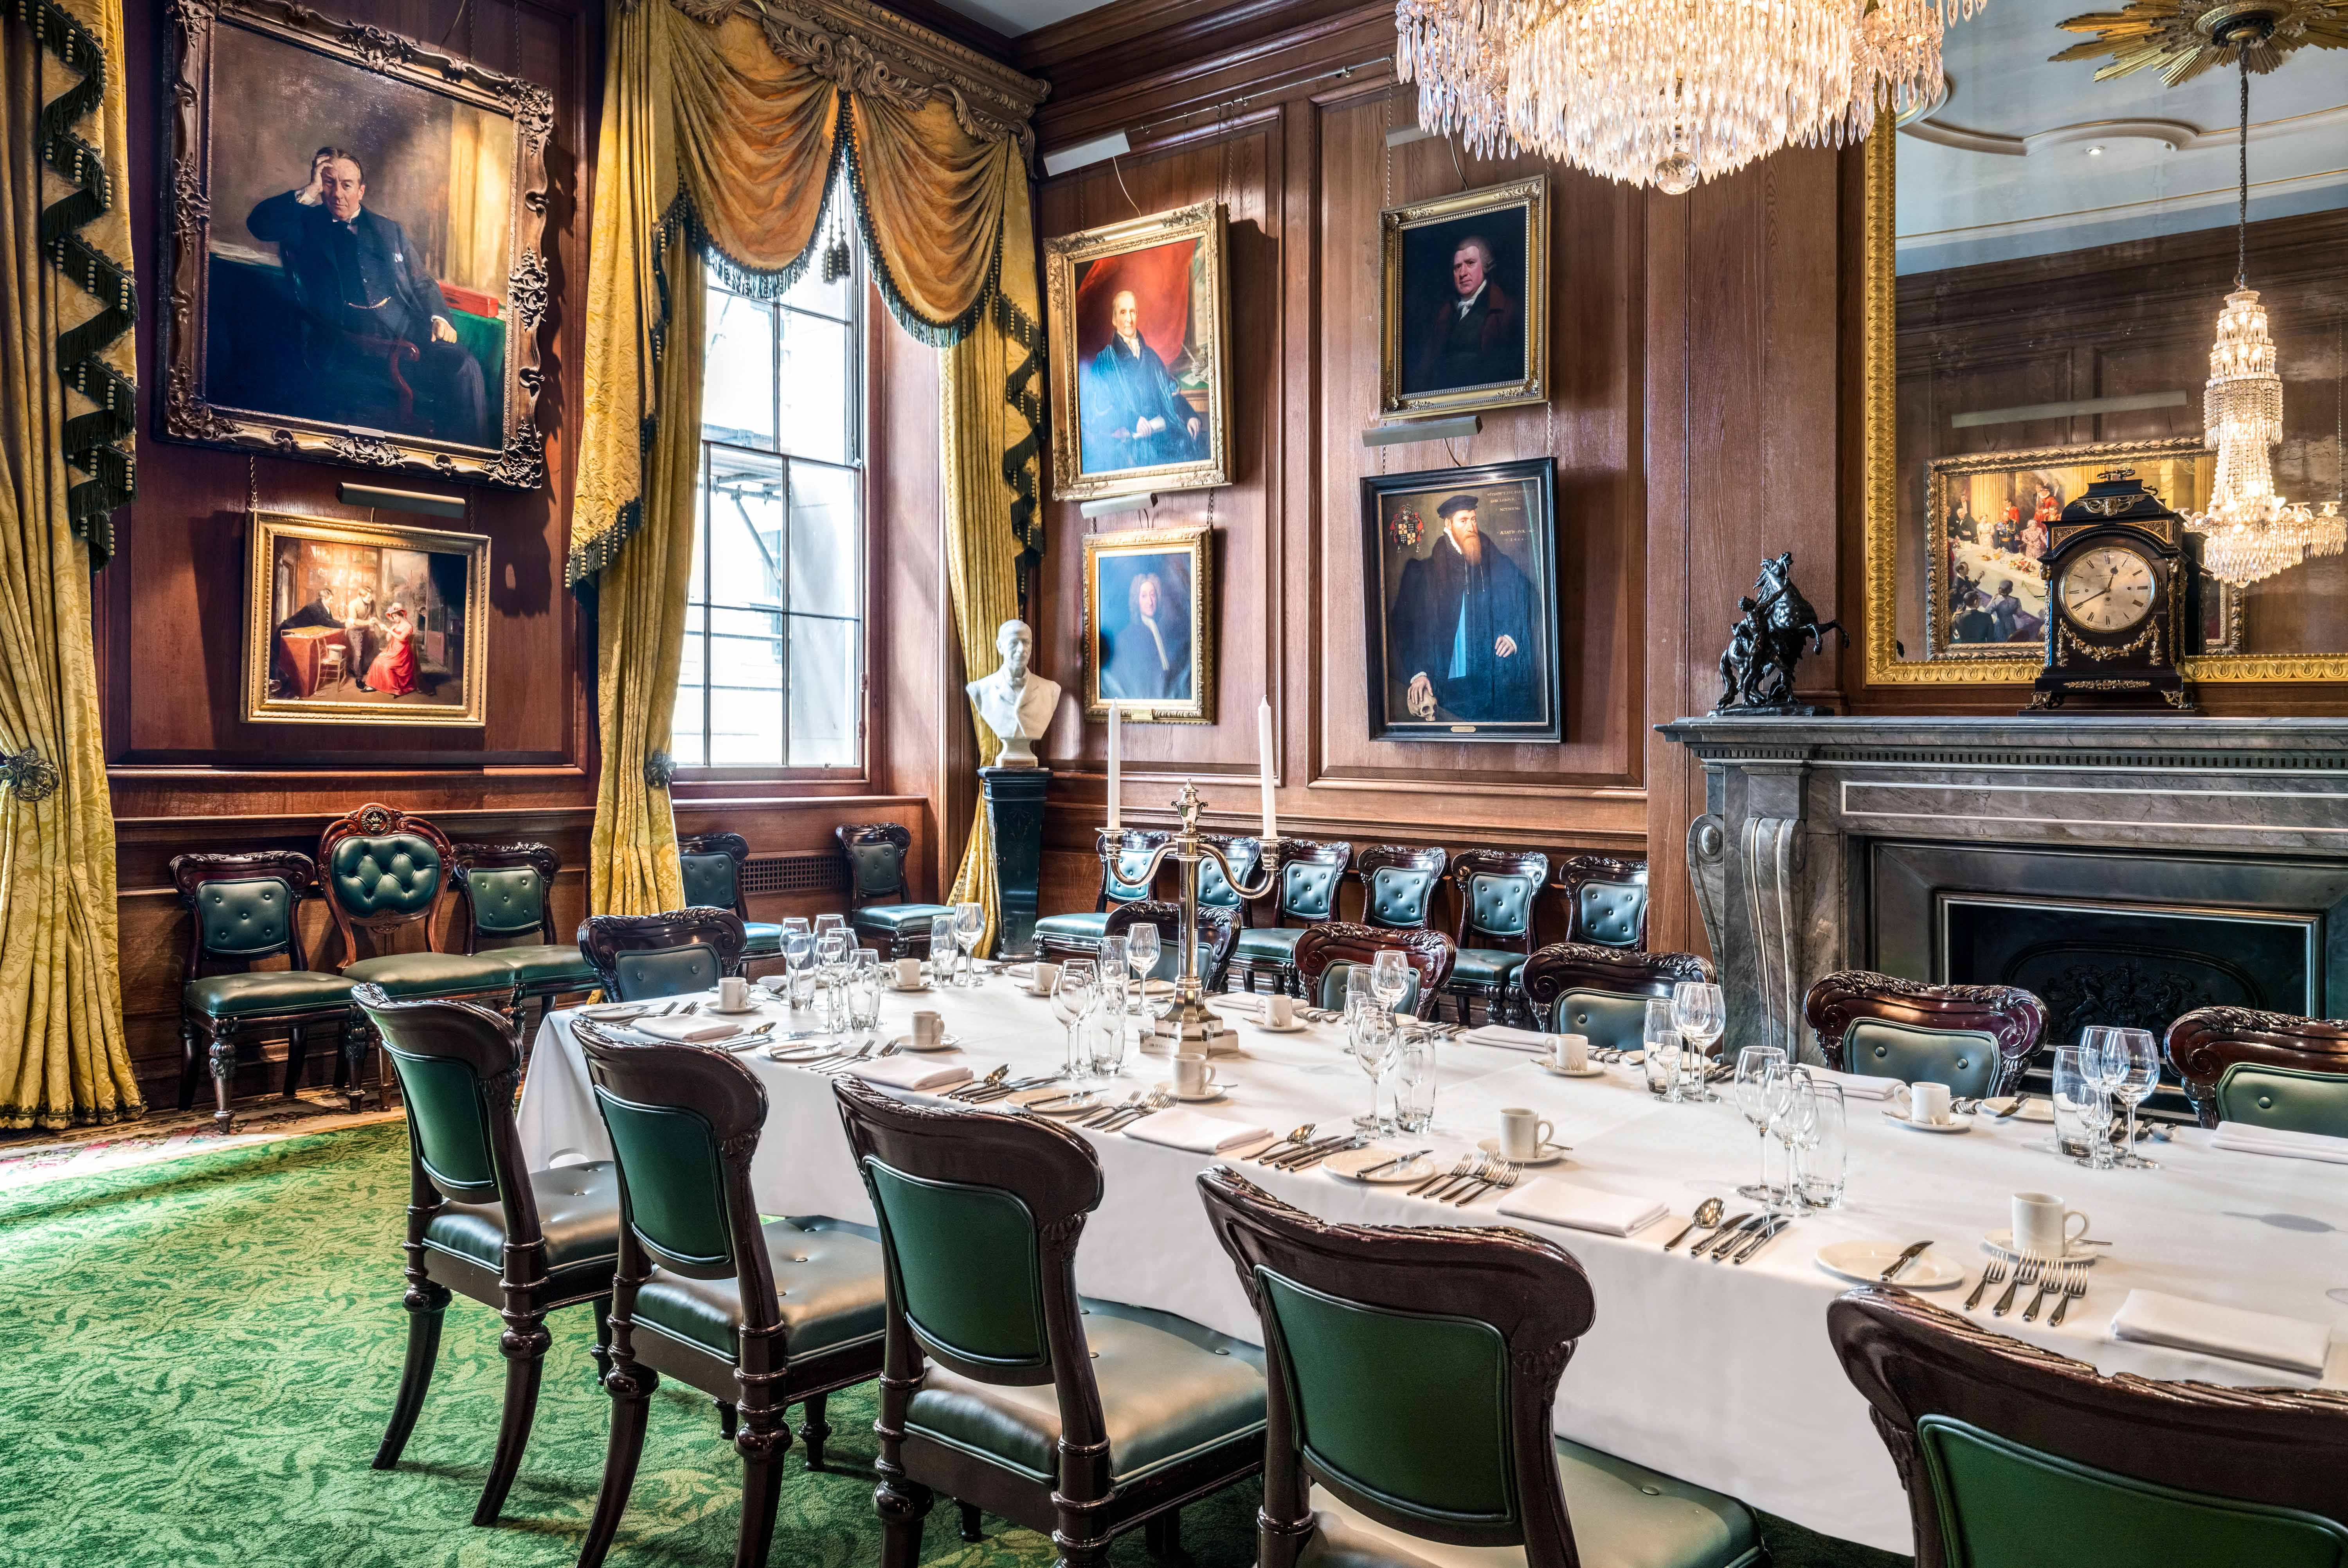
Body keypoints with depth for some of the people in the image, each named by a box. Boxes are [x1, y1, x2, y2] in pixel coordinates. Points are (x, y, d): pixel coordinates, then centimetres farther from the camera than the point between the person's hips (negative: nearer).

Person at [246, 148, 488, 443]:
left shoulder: (389, 230, 25)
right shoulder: (305, 227, 16)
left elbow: (422, 283, 24)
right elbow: (259, 223, -1)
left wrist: (439, 317, 3)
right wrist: (308, 193, -2)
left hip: (405, 332, 3)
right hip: (346, 344, -3)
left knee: (463, 366, -27)